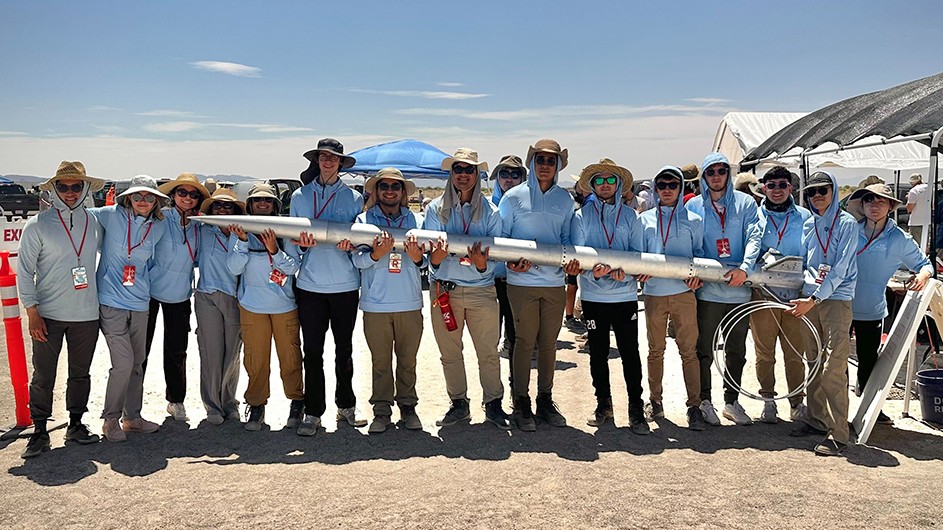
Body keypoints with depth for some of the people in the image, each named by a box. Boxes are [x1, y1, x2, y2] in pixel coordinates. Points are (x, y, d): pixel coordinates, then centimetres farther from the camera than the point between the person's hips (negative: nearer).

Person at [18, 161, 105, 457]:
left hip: (86, 314, 3)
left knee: (80, 373, 12)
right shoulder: (37, 225, -4)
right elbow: (25, 271, -4)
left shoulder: (94, 223, 5)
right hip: (48, 314, -3)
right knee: (43, 375, 3)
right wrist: (32, 312, -8)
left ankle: (76, 424, 26)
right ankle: (40, 432, 16)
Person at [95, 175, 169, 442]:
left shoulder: (160, 227, 4)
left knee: (137, 363, 11)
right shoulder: (110, 216, -5)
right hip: (111, 302, -4)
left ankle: (132, 417, 26)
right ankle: (110, 420, 8)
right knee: (123, 363, -10)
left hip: (140, 303, 4)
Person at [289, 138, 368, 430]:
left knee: (344, 349, 9)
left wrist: (350, 245, -16)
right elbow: (291, 242, 8)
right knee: (312, 351, 3)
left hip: (345, 285, 0)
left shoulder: (353, 197, 7)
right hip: (310, 285, 0)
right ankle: (313, 411, 13)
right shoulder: (300, 196, 9)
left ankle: (346, 406, 22)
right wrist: (302, 244, -15)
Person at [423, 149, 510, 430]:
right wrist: (436, 256, -26)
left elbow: (494, 257, -2)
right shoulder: (436, 209, 3)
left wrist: (481, 263, -25)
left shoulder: (490, 211, 3)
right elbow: (431, 259, -2)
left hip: (481, 290, -1)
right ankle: (459, 404, 24)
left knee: (489, 352, 2)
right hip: (444, 289, 1)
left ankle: (493, 404, 17)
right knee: (449, 353, 9)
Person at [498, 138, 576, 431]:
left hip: (554, 281, 3)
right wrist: (511, 260, -15)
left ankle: (545, 399, 24)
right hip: (522, 282, -3)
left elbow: (567, 238, 14)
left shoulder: (565, 199, 10)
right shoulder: (514, 196, 1)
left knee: (548, 342, 10)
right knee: (525, 341, 1)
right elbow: (499, 236, 2)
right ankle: (521, 402, 13)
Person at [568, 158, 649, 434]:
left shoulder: (630, 215, 10)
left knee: (630, 352, -1)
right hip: (593, 295, 0)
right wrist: (594, 271, -22)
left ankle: (636, 408, 8)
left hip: (625, 295, 0)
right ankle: (603, 403, 23)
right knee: (598, 353, 9)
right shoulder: (582, 216, 6)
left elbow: (638, 252, 6)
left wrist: (624, 269, -16)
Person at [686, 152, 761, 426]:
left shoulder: (745, 203, 5)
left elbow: (753, 238, -6)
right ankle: (704, 401, 18)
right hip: (708, 290, -1)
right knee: (704, 351, 4)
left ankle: (732, 401, 26)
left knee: (737, 351, 12)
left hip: (739, 289, 1)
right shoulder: (694, 206, 5)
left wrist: (744, 267, -22)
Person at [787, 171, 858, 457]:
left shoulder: (847, 223, -4)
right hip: (809, 299, 6)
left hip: (836, 299, -6)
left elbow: (839, 269, -12)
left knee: (834, 368, -10)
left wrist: (814, 299, -18)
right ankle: (817, 419, 24)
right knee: (814, 364, 12)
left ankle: (837, 433, -5)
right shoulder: (808, 225, 13)